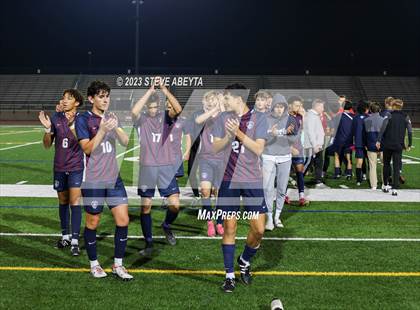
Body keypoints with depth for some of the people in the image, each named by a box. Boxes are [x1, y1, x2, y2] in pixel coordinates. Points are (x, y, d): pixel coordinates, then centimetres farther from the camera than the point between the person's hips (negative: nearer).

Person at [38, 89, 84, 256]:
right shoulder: (56, 118, 0)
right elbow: (47, 145, 3)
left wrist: (71, 125, -31)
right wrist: (47, 129, -14)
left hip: (76, 167, -3)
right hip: (59, 167, 4)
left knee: (74, 202, -9)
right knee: (63, 202, 13)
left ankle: (75, 241, -6)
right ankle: (65, 236, 26)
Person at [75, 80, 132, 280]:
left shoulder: (111, 117, 10)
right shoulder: (83, 119, -6)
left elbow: (125, 142, 3)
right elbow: (87, 148, -13)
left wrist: (116, 127, -15)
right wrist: (102, 130, -25)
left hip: (114, 177, 5)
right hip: (93, 180, -5)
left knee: (123, 220, 0)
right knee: (93, 222, 6)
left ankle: (118, 265, 12)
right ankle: (94, 264, 23)